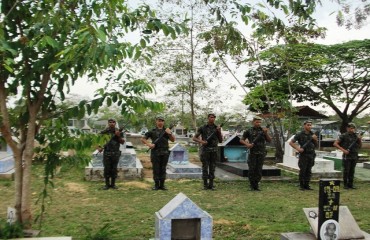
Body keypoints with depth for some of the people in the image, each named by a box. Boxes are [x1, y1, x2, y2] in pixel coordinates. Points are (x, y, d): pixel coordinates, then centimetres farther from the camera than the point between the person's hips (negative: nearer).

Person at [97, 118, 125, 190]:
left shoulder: (119, 131, 4)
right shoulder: (104, 132, 2)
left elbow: (122, 142, 1)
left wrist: (118, 136, -14)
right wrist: (99, 148, -9)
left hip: (116, 153, 1)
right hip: (106, 153, 0)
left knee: (114, 169, 5)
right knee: (107, 169, 2)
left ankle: (113, 184, 15)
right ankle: (107, 184, 12)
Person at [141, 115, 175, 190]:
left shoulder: (166, 130, 12)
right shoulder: (152, 131, 6)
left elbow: (173, 140, 5)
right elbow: (143, 139, 6)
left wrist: (170, 133, -11)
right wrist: (149, 144, -9)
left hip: (164, 153, 2)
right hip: (155, 153, -2)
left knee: (163, 169, 3)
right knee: (156, 169, 1)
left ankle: (162, 185, 10)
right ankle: (156, 185, 9)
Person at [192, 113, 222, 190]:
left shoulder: (217, 128, 9)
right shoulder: (202, 128, 1)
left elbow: (220, 141, 9)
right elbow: (194, 138, 4)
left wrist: (219, 132, -5)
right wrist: (201, 141, -13)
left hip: (214, 150, 3)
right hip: (205, 150, -2)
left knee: (212, 168, 5)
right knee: (205, 167, 0)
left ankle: (211, 184, 12)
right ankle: (205, 184, 8)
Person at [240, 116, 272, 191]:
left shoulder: (263, 130, 9)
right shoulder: (249, 131, 2)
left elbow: (269, 140, 3)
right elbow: (241, 140, 5)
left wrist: (266, 133, -13)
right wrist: (247, 144, -13)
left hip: (261, 153, 2)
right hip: (252, 153, -2)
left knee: (259, 170, 4)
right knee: (251, 169, -3)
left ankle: (256, 185, 13)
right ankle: (252, 185, 7)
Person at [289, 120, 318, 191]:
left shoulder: (312, 134, 10)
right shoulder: (300, 134, -4)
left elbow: (316, 145, 14)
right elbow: (291, 142, -4)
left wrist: (315, 139, -4)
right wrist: (297, 148, -13)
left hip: (311, 155, 4)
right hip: (303, 155, -4)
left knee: (309, 171, 7)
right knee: (302, 171, -3)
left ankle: (307, 185, 15)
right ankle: (301, 186, 6)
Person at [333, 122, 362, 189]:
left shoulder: (356, 136, 10)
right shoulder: (344, 136, -4)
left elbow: (360, 146, 13)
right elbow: (335, 144, -8)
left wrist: (360, 140, -5)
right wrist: (343, 150, -15)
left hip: (354, 156, 4)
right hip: (347, 156, -4)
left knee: (352, 171, 7)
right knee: (346, 171, -2)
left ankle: (350, 184, 15)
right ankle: (345, 184, 5)